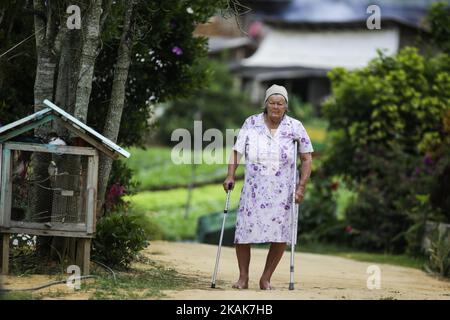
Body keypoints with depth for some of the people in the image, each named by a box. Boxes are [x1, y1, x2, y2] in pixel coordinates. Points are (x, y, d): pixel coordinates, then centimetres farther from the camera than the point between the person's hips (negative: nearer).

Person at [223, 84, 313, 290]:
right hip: (253, 190, 0)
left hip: (281, 193, 0)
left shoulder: (295, 128, -1)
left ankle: (266, 278, 10)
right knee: (243, 233, -5)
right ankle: (243, 278, 10)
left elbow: (307, 158, 4)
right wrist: (231, 175, -13)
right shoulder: (251, 123, -1)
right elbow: (236, 151, 0)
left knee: (280, 236, -5)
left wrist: (302, 186, -5)